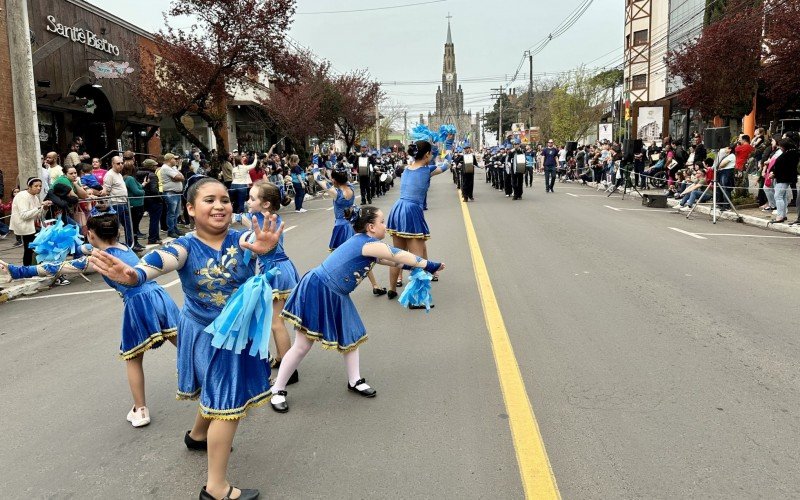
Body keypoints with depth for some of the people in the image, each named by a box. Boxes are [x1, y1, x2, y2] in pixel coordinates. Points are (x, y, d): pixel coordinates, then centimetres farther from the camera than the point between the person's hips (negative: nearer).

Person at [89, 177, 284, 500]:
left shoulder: (240, 240, -13)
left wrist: (266, 245, -63)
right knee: (229, 403, -2)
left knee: (219, 392, 25)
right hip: (206, 334, -4)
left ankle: (198, 435, 56)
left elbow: (261, 237, -37)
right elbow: (159, 260, -39)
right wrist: (132, 275, -62)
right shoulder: (185, 247, -17)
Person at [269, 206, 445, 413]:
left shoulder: (363, 242, 9)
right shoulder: (369, 244, -20)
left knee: (351, 336, 15)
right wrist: (429, 265, -8)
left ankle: (355, 381, 30)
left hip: (335, 295, 10)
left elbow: (388, 260, 24)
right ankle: (277, 390, 13)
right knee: (303, 345, -2)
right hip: (316, 291, -10)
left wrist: (405, 265, 22)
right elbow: (400, 256, -16)